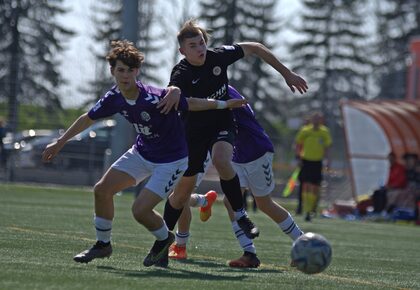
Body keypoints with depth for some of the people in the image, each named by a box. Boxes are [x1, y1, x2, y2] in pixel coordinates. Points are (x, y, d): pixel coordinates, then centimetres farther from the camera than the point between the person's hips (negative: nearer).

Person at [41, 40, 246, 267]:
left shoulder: (154, 98, -32)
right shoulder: (114, 98, -11)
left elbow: (192, 104, -21)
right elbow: (87, 119, 5)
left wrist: (224, 104, -20)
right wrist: (59, 143, 11)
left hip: (171, 160, -7)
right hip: (141, 153, 7)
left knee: (140, 210, -16)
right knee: (102, 190, -2)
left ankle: (164, 239, 18)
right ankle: (103, 245, 18)